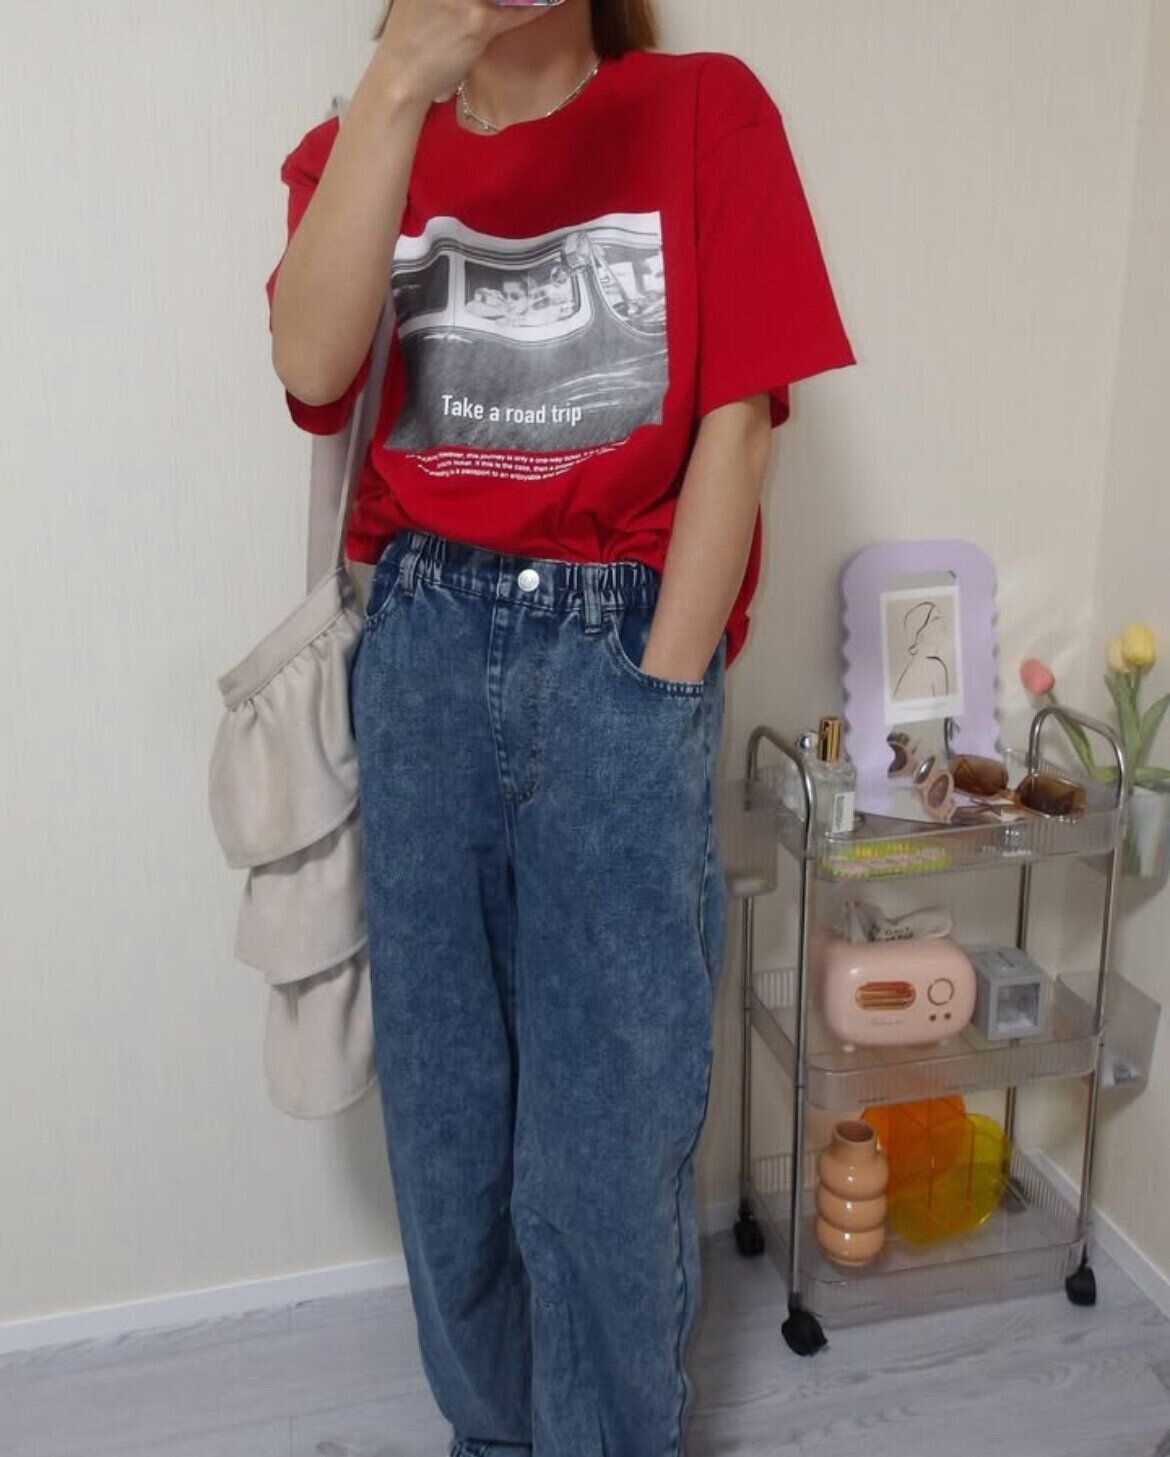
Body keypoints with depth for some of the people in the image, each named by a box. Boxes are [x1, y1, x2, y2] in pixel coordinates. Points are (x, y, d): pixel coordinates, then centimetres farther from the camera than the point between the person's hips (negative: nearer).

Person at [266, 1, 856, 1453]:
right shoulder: (364, 143, 9)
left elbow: (735, 421, -3)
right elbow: (314, 370, -12)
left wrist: (657, 694, -8)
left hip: (622, 645, -2)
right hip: (424, 645, 3)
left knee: (607, 1146, 2)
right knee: (444, 1115, 13)